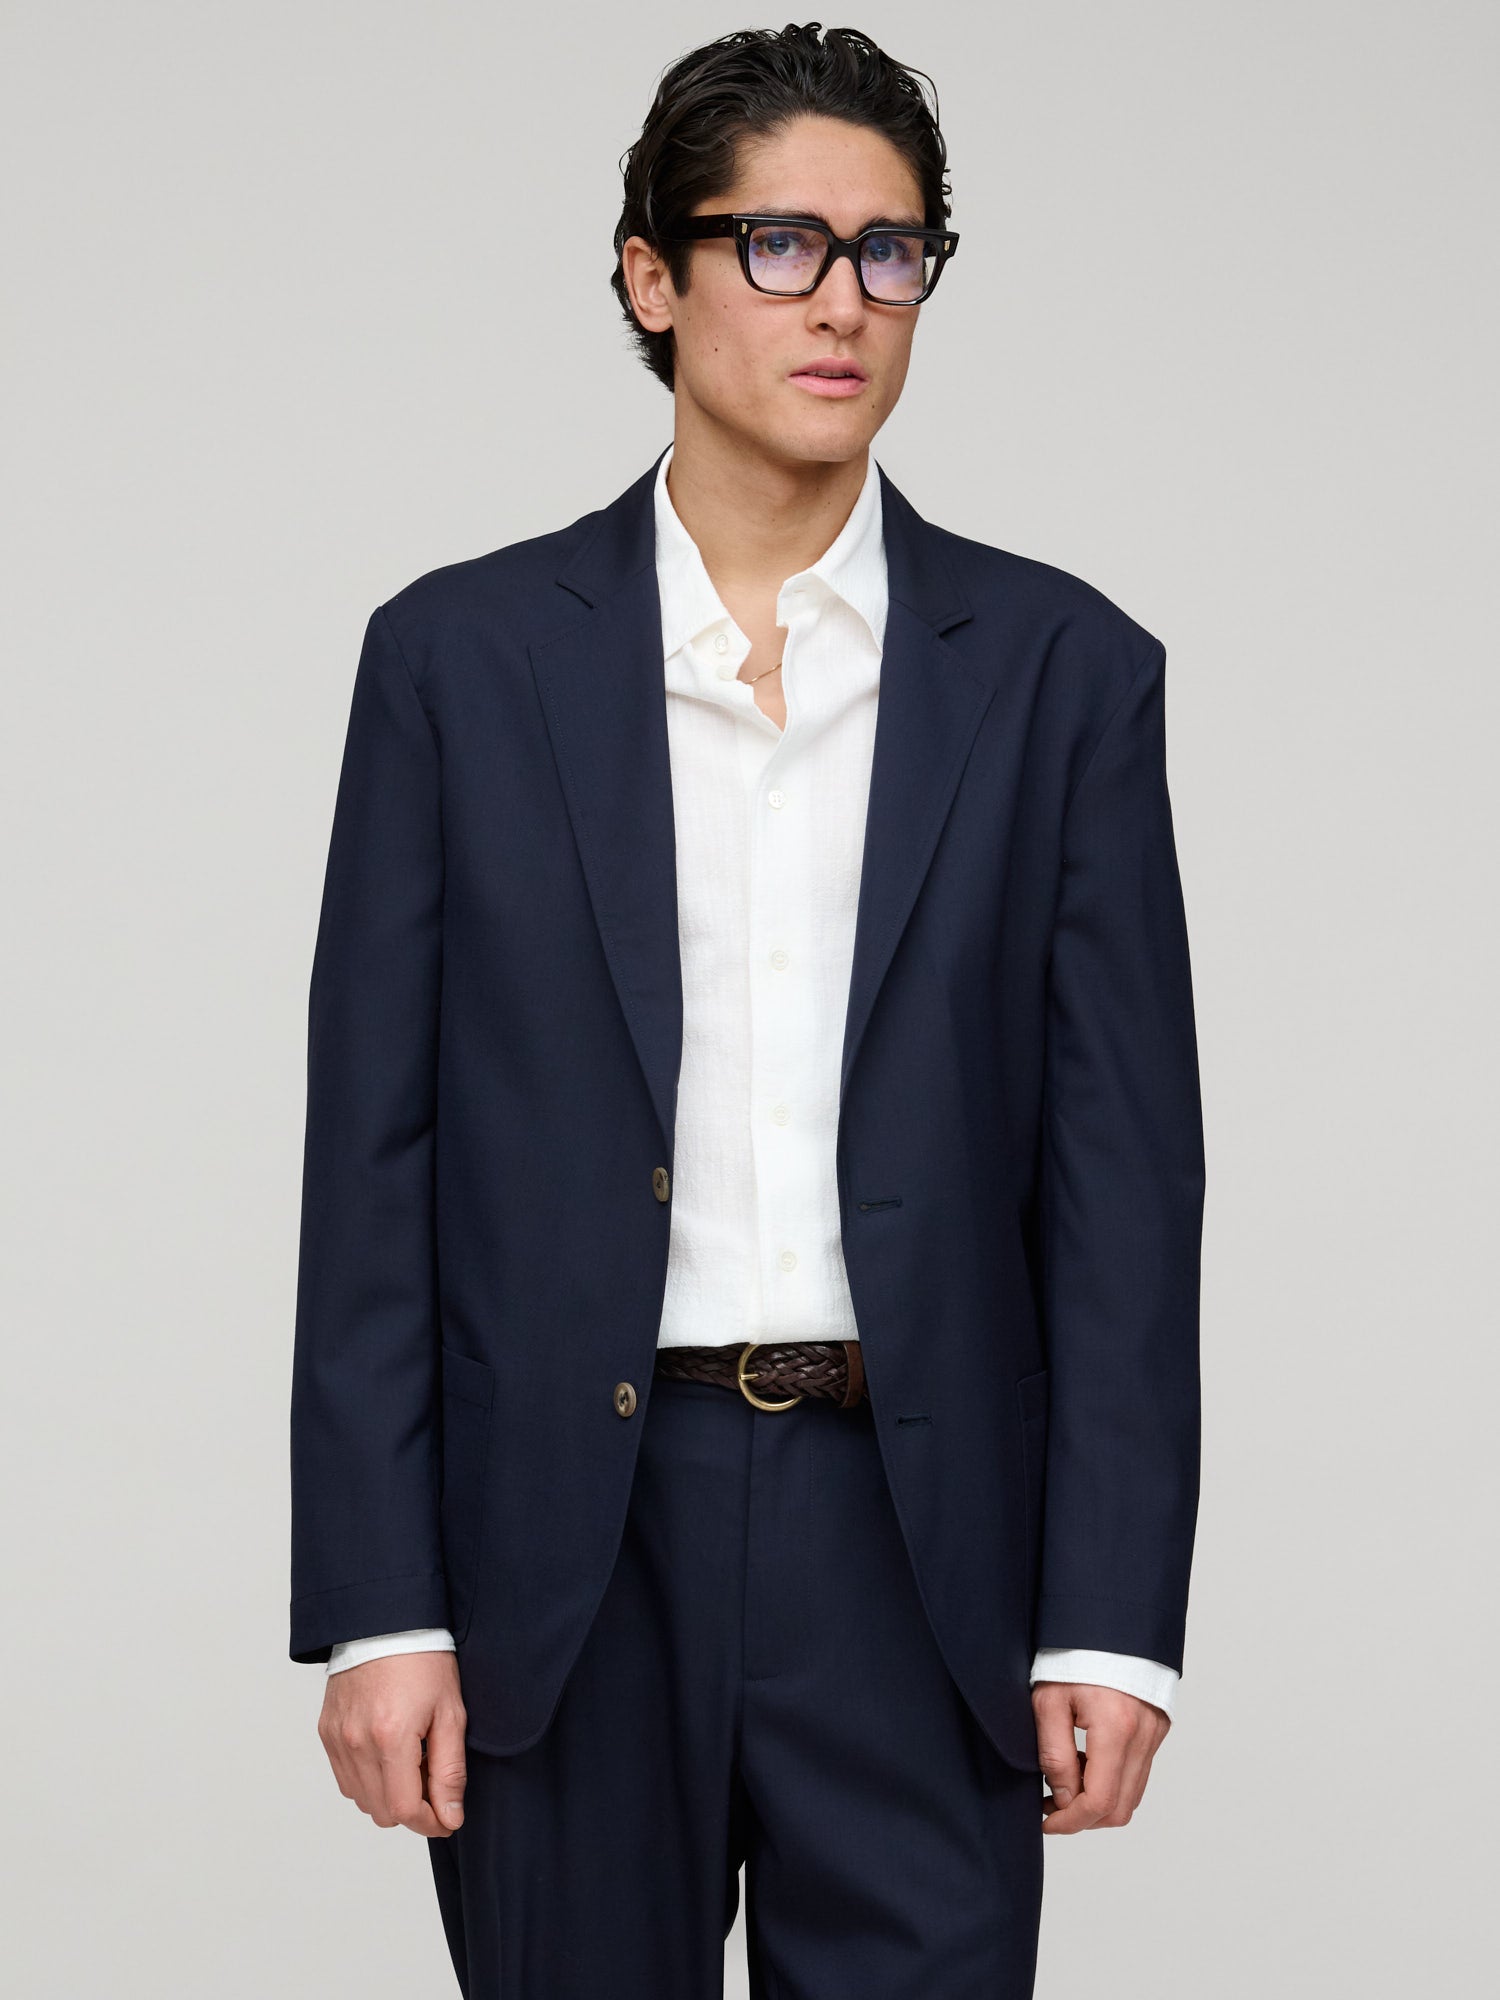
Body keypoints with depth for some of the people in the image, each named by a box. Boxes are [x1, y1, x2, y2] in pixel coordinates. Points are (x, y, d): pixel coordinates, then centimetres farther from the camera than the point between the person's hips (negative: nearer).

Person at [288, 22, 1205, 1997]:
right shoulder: (462, 657, 4)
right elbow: (373, 1155, 2)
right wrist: (376, 1608, -4)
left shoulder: (1061, 668, 5)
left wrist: (1112, 1616, -3)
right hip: (568, 1547, 0)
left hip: (921, 1544, 0)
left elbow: (1127, 1168, 3)